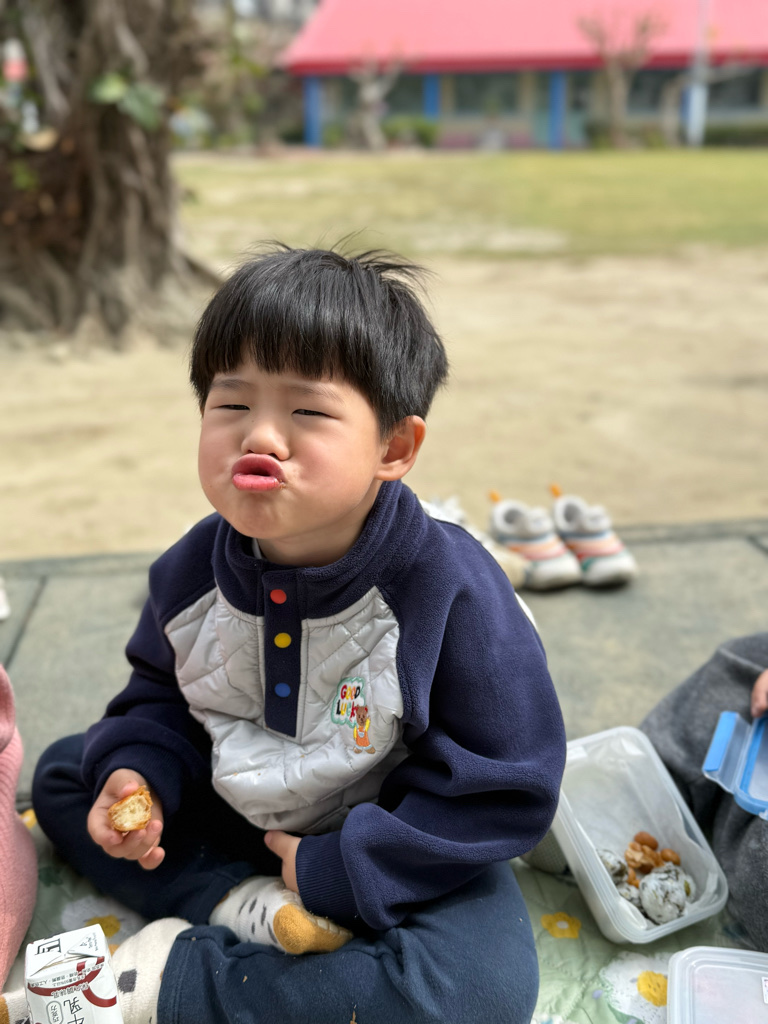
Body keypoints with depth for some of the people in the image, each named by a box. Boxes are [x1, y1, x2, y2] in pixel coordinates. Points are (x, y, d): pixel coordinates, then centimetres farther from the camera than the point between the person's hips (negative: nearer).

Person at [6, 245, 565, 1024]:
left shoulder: (452, 592, -28)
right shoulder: (193, 570, -13)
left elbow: (506, 790, -21)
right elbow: (163, 695, 8)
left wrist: (338, 871, -22)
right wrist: (137, 771, -14)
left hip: (389, 849, -4)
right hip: (235, 816, 5)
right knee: (63, 776, 5)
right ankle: (245, 906, -14)